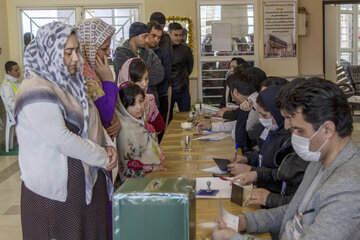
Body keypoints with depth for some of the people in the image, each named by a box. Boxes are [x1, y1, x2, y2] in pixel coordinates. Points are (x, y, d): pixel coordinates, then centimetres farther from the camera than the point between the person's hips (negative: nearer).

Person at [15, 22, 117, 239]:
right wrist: (103, 157, -15)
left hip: (88, 183, 9)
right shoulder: (37, 92, -17)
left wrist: (108, 145, 0)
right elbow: (61, 139, -24)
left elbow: (92, 123, 19)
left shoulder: (70, 84, 12)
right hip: (58, 190, -8)